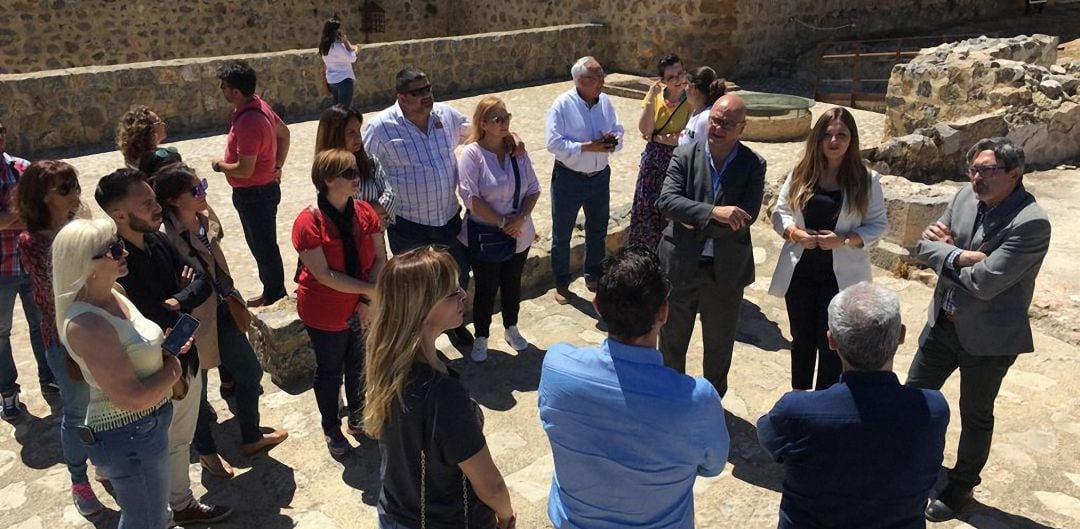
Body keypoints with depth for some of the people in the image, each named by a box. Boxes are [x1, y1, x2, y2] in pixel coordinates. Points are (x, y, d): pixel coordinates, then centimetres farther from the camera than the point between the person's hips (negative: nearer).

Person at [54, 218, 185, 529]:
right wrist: (172, 369, -13)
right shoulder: (87, 325, -28)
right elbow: (132, 399, -29)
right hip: (129, 436, -9)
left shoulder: (113, 296, 0)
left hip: (149, 423, 9)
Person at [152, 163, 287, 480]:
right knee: (196, 391, 15)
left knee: (250, 373, 20)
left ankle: (251, 437, 43)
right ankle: (205, 451, 42)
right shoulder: (167, 236, -28)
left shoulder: (206, 217, -4)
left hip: (221, 311, 8)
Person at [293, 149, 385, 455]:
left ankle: (358, 418, 44)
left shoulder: (365, 212, -7)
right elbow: (324, 275, -25)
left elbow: (380, 257, -6)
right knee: (330, 370, 14)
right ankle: (331, 429, 37)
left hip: (361, 308, 5)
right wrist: (371, 290, -26)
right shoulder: (308, 222, -22)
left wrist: (368, 300, -16)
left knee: (358, 365, 20)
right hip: (325, 313, -4)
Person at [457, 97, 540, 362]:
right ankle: (481, 338, 30)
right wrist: (502, 223, -19)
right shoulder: (472, 153, -16)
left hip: (519, 234, 4)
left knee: (512, 283, 20)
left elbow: (533, 188, 0)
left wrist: (521, 218, -16)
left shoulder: (517, 150, -2)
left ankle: (511, 328, 42)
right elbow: (470, 196, -21)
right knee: (486, 288, 10)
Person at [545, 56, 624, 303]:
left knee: (598, 230, 19)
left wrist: (612, 141, -18)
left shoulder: (605, 101, -2)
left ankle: (593, 276, 40)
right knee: (562, 234, 9)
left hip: (600, 176, 5)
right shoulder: (562, 104, -17)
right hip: (569, 178, -5)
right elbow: (553, 143, -21)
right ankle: (561, 283, 27)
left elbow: (618, 132, 6)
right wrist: (587, 147, -27)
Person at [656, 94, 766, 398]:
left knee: (720, 343, 17)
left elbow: (746, 217, -16)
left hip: (726, 270, 0)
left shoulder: (753, 165, -6)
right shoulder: (684, 156, -5)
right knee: (672, 338, 17)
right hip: (681, 266, 0)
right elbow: (666, 200, -19)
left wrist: (697, 225, -17)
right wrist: (713, 212, -29)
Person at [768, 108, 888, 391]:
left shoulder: (866, 179, -7)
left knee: (831, 344, 6)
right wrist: (795, 233, -15)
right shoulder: (800, 173, -1)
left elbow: (877, 226, -4)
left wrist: (844, 240, -20)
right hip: (800, 271, 3)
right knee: (802, 339, 16)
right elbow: (779, 212, 5)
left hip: (841, 274, -2)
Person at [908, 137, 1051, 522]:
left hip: (988, 337, -6)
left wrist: (944, 249, -13)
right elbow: (923, 247, -2)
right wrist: (959, 256, -21)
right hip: (943, 322, 6)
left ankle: (962, 485, 35)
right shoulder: (966, 196, -4)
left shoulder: (1031, 223, -24)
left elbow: (985, 282, -28)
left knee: (975, 415, 14)